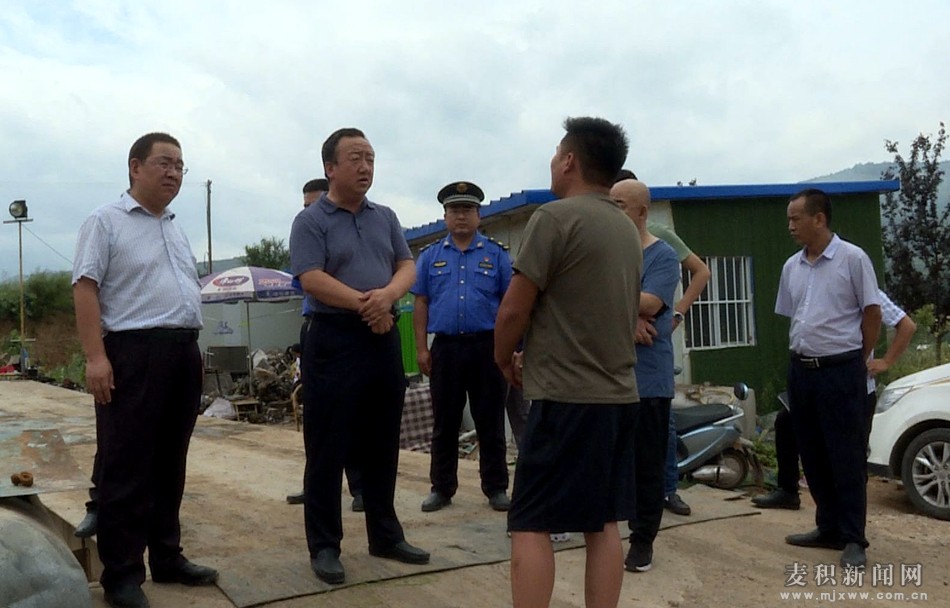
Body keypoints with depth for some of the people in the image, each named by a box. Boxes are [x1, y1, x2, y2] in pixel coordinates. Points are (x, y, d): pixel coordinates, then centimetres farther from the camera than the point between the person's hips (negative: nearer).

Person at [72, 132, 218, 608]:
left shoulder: (176, 229, 20)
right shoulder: (106, 221, -2)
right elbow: (85, 288, -10)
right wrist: (95, 357, -19)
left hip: (184, 353, 8)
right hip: (133, 353, -7)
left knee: (170, 463, 13)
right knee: (126, 466, -2)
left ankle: (167, 558, 24)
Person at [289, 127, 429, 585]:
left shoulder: (386, 218, 14)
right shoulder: (310, 221, -3)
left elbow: (407, 266, 6)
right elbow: (312, 280, -14)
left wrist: (388, 294, -15)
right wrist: (363, 303, -17)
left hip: (384, 340, 6)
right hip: (334, 341, -5)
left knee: (382, 446, 13)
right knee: (328, 450, 1)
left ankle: (386, 536, 25)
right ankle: (324, 546, 11)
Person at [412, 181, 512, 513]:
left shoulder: (496, 254, 6)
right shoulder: (430, 256, 10)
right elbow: (421, 304, 8)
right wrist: (421, 349, 0)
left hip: (486, 346, -1)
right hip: (445, 347, 1)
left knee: (490, 422, 5)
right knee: (444, 422, 8)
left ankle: (496, 488, 15)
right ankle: (442, 488, 19)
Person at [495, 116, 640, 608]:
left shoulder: (556, 217, -10)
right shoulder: (628, 230, 13)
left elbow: (514, 310, -12)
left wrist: (504, 361, 8)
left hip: (566, 395, -8)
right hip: (619, 393, 8)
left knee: (531, 526, -1)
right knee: (603, 524, 11)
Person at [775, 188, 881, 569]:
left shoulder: (852, 259, -8)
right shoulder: (792, 267, 10)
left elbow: (872, 314, -4)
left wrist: (857, 361, 0)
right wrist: (801, 354, 12)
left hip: (841, 371, -6)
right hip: (801, 371, 6)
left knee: (846, 457, -1)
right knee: (813, 456, 12)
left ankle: (853, 539, 8)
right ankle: (829, 528, 25)